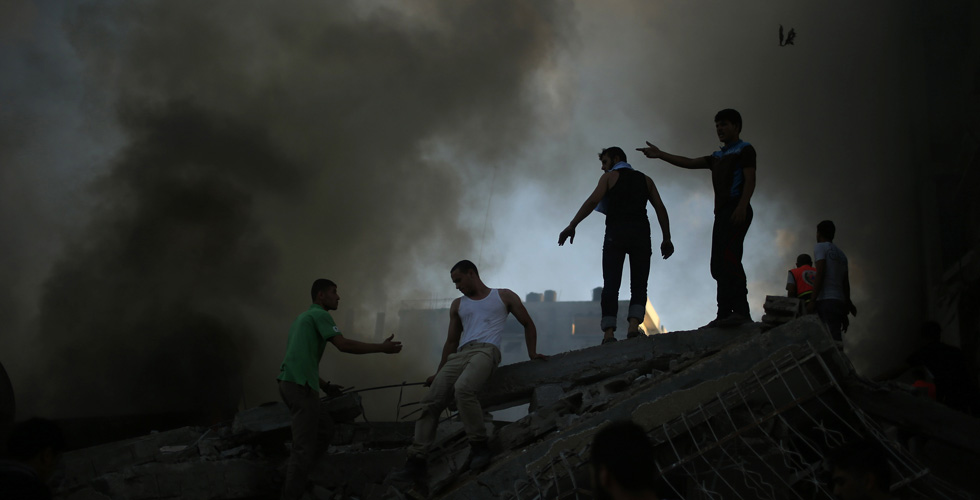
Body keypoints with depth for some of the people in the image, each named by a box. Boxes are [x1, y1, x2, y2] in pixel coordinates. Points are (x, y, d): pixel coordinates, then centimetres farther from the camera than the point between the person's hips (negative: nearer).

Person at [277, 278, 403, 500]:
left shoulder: (304, 317, 26)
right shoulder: (319, 314, -4)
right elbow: (344, 345, -15)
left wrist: (324, 385, 28)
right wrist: (382, 348, -10)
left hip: (290, 382, 10)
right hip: (300, 385, -10)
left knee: (324, 428, 19)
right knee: (304, 445, -8)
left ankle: (297, 474, 19)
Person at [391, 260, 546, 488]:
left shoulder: (504, 296, 16)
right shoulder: (458, 305, 27)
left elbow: (528, 324, 21)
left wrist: (532, 353, 10)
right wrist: (439, 373, 23)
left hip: (486, 351, -5)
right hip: (460, 355, 5)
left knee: (462, 388, -37)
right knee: (430, 401, -15)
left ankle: (479, 446, -25)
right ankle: (416, 462, -19)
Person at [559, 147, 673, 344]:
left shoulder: (610, 177, 12)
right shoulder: (645, 180, 22)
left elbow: (592, 202, -3)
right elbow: (660, 209, 12)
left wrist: (571, 226, -8)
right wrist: (667, 239, 10)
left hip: (616, 233, -2)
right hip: (641, 232, 2)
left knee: (611, 285, -4)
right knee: (638, 285, 2)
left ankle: (608, 333, -15)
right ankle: (634, 325, -19)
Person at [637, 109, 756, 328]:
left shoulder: (745, 149, 4)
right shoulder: (718, 156, 28)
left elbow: (750, 180, -8)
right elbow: (690, 163, 24)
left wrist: (742, 207, -23)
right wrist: (660, 154, 17)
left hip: (736, 211, -9)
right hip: (721, 212, 9)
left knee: (728, 256, -24)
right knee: (718, 265, 1)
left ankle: (741, 312, -31)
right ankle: (725, 314, -2)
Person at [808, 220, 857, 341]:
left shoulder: (820, 247, 4)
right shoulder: (841, 254, 26)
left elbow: (820, 274, -10)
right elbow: (846, 284, 20)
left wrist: (813, 300, -14)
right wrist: (845, 314, 20)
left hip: (825, 300, -7)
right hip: (840, 301, 8)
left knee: (833, 339, -19)